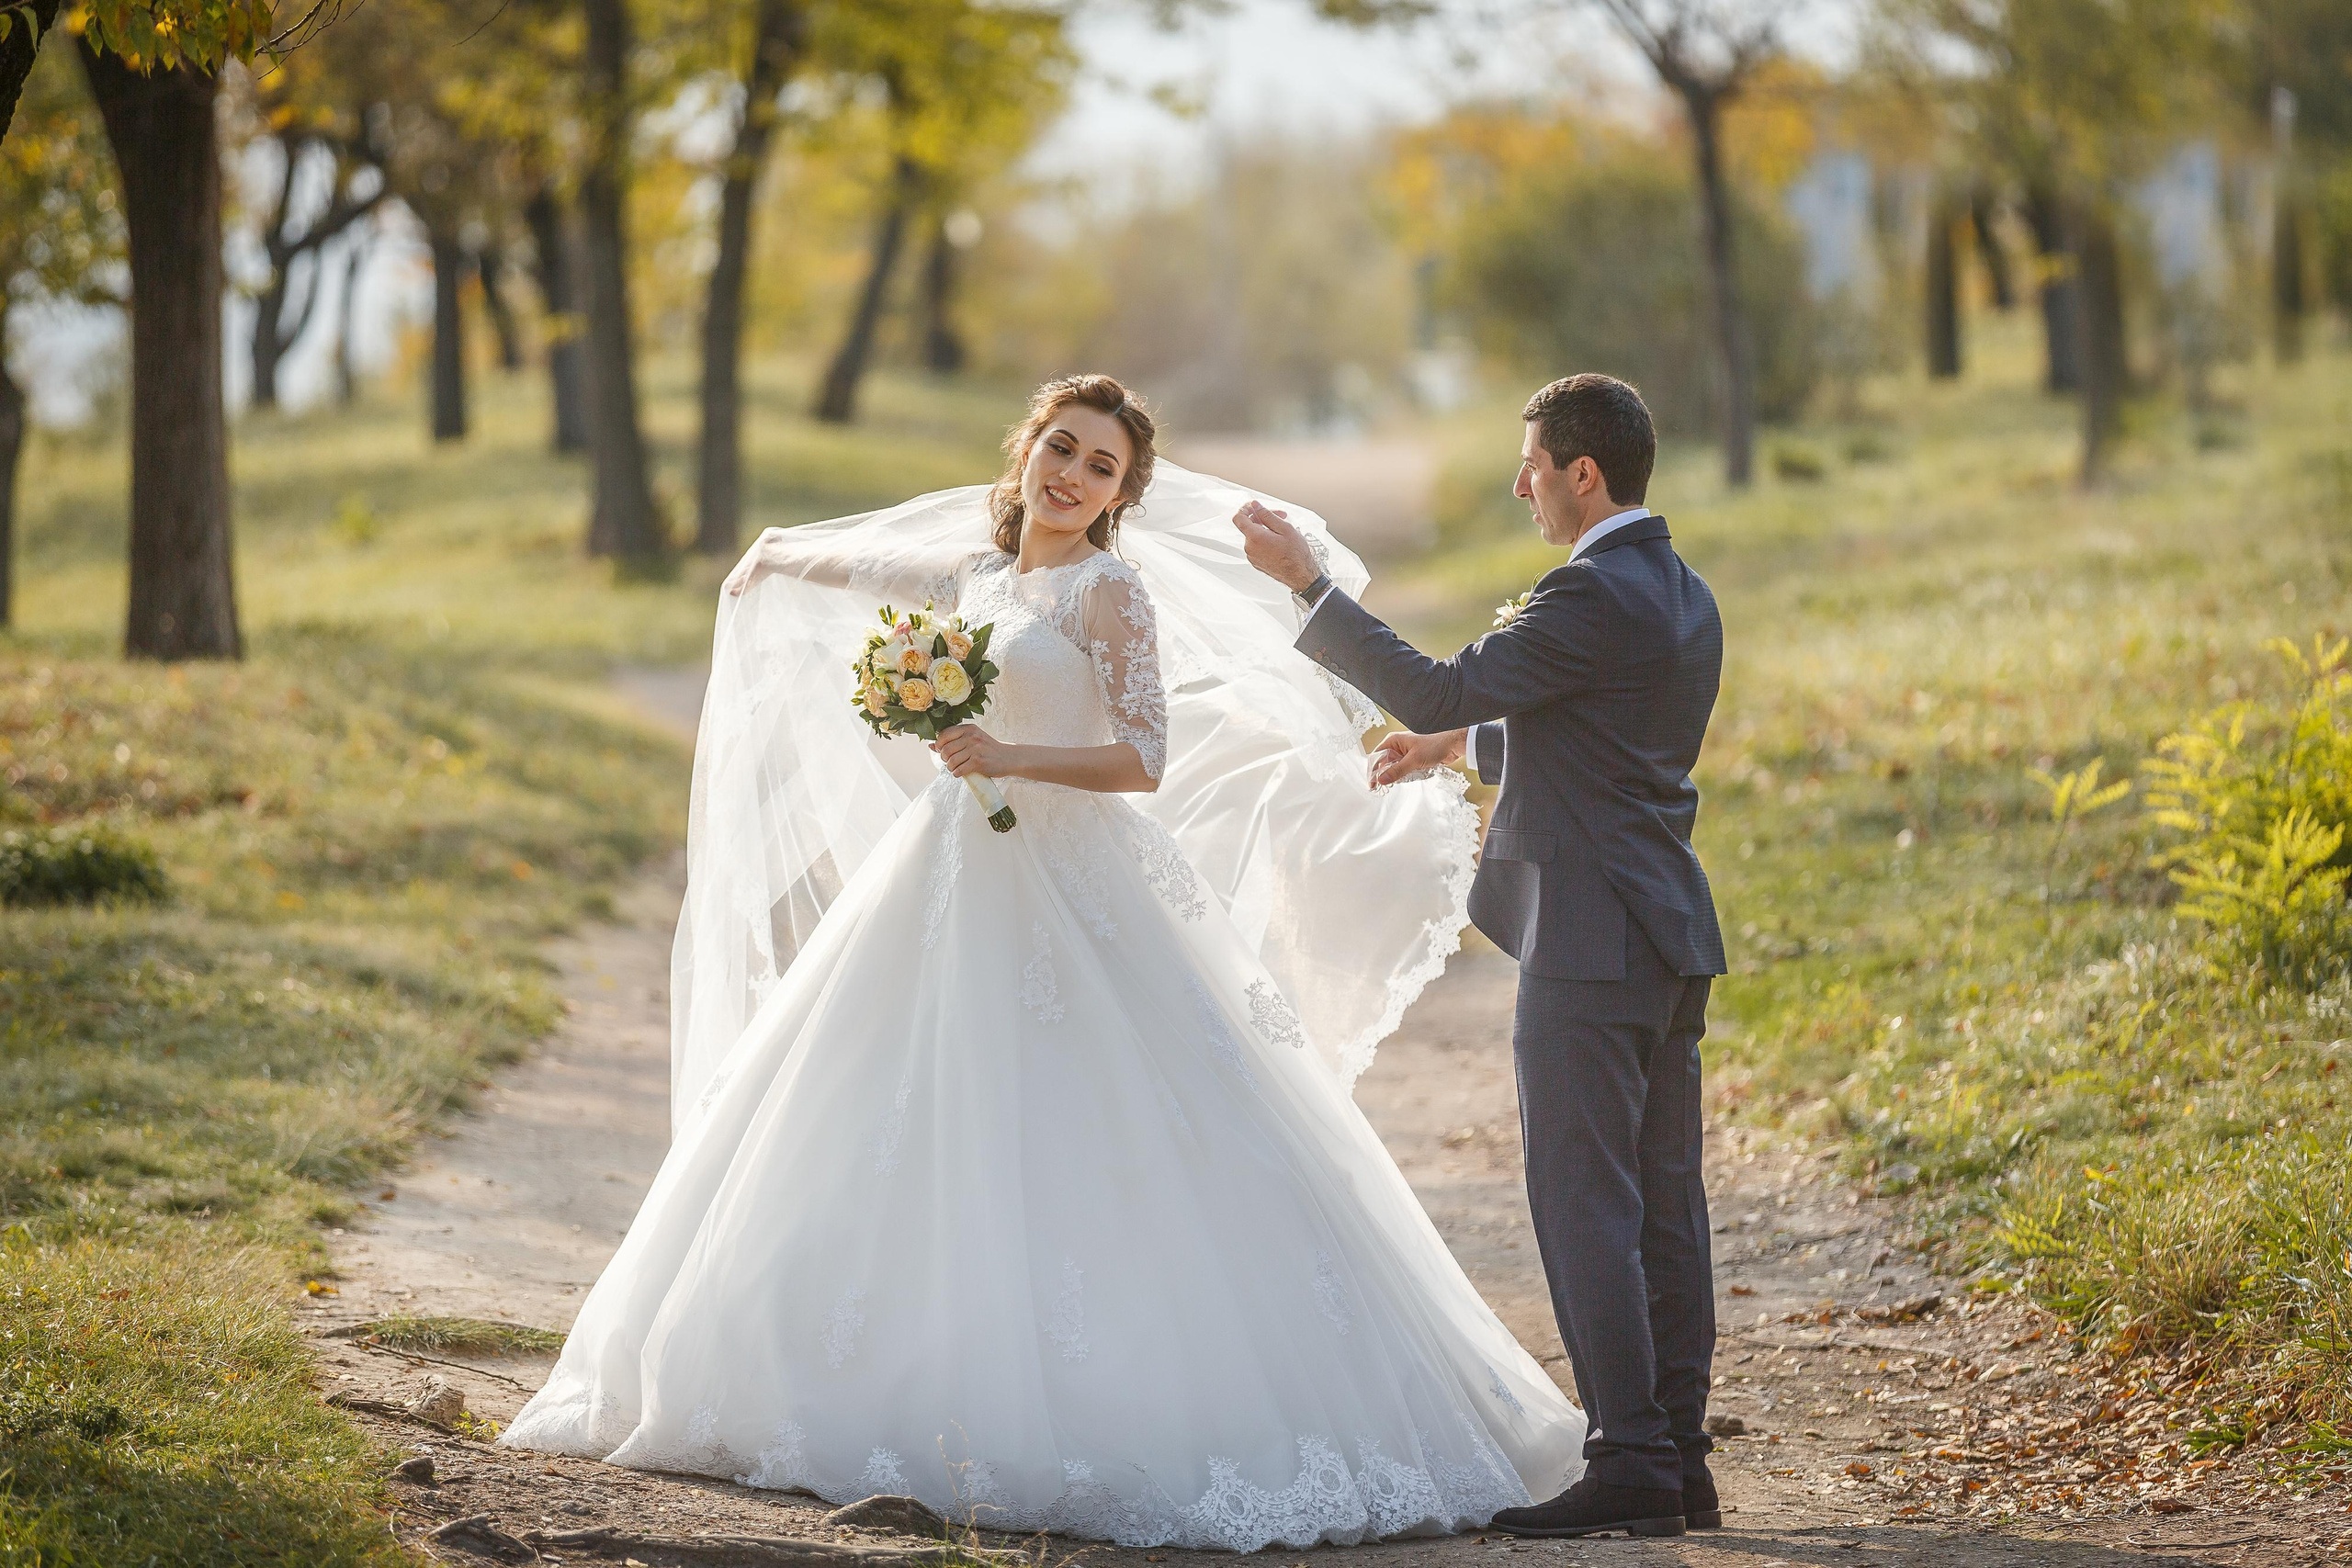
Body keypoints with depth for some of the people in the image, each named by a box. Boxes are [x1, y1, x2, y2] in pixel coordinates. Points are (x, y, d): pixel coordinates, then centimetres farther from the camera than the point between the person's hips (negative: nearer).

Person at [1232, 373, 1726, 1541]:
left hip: (1591, 941, -10)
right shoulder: (1682, 596, 15)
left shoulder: (1593, 594, -16)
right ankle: (1680, 1464, 13)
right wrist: (1466, 745, 31)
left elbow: (1433, 691, -16)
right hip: (1668, 938, 10)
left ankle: (1630, 1464, -7)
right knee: (1663, 1205, 10)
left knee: (1584, 1202, -6)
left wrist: (1306, 581, -11)